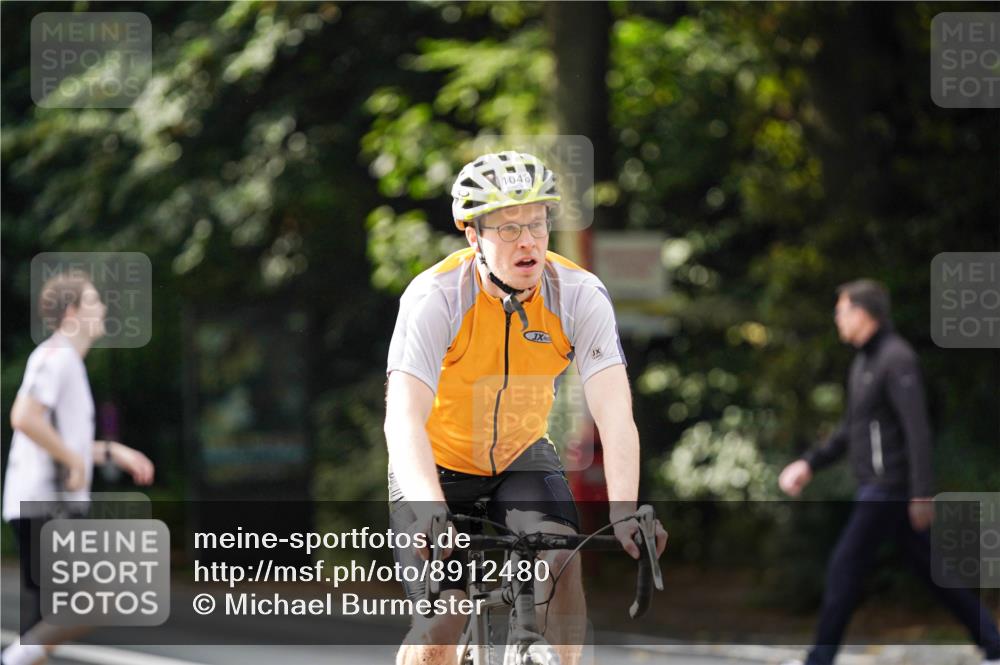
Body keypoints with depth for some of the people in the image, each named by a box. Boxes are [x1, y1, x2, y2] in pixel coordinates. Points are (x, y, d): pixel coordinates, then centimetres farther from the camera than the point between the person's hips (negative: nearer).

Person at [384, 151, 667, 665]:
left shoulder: (579, 295, -20)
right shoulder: (435, 297, -27)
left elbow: (614, 411, -29)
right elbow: (403, 418, -37)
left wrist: (624, 513, -46)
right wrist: (433, 516, -54)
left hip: (521, 456, 2)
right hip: (439, 463, -2)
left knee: (560, 557, -28)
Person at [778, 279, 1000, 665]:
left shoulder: (897, 359, -15)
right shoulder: (865, 362, 17)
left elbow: (917, 428, -22)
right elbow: (851, 431, 24)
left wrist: (922, 492, -26)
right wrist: (810, 464, 16)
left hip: (891, 486, -10)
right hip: (878, 486, 10)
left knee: (845, 567, -7)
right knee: (931, 569, 10)